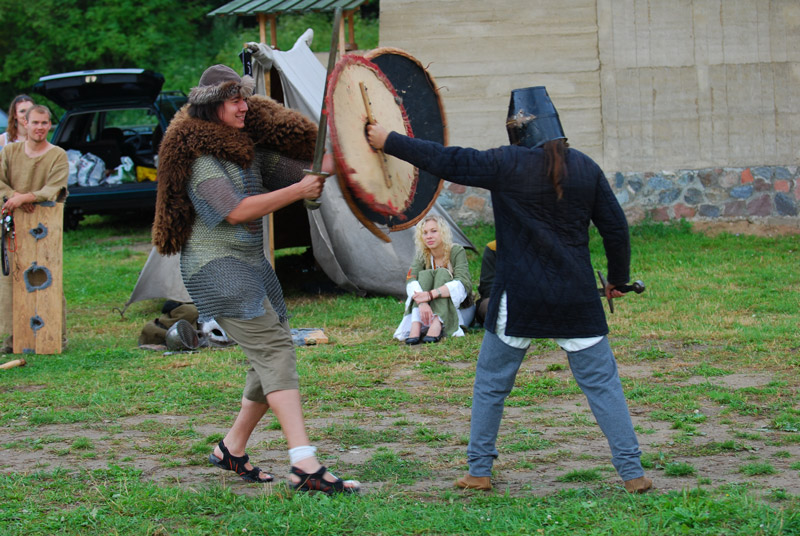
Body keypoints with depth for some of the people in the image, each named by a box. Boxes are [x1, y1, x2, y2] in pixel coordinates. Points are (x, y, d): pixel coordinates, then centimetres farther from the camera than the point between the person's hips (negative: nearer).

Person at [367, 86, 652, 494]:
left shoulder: (506, 165, -7)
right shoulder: (585, 168, 3)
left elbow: (445, 161, -4)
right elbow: (616, 227, 7)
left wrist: (389, 142, 7)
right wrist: (618, 279, 21)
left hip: (519, 299, -2)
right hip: (576, 298, 2)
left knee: (491, 383, 14)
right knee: (601, 382, 4)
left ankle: (479, 470, 17)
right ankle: (632, 472, -1)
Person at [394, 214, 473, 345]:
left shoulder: (457, 251, -12)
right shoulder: (422, 255, -1)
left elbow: (462, 284, -28)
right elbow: (410, 281, -19)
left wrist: (431, 294, -43)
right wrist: (421, 302, -42)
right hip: (428, 309, 3)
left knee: (442, 273, -27)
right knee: (425, 275, -23)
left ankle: (436, 326, -46)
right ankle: (416, 326, -43)